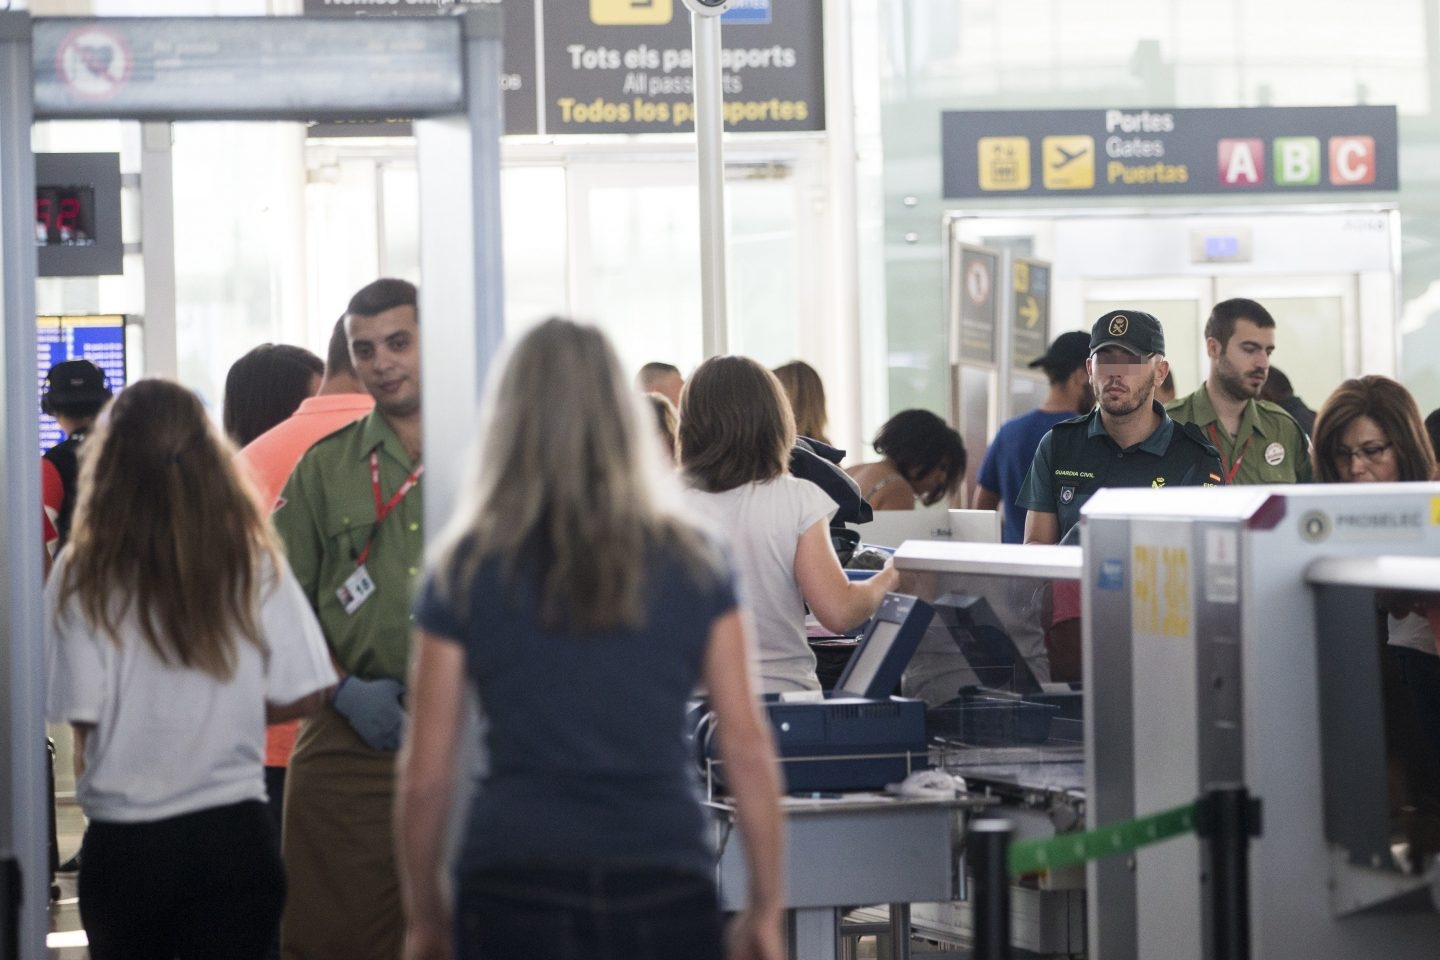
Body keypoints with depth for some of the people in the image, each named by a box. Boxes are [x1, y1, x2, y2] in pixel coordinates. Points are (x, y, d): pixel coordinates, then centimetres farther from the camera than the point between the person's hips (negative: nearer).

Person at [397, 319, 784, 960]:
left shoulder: (466, 575, 3)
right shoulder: (694, 566, 5)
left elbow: (425, 775, 2)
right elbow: (747, 749, 3)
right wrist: (766, 908, 10)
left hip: (516, 897, -1)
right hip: (666, 894, 1)